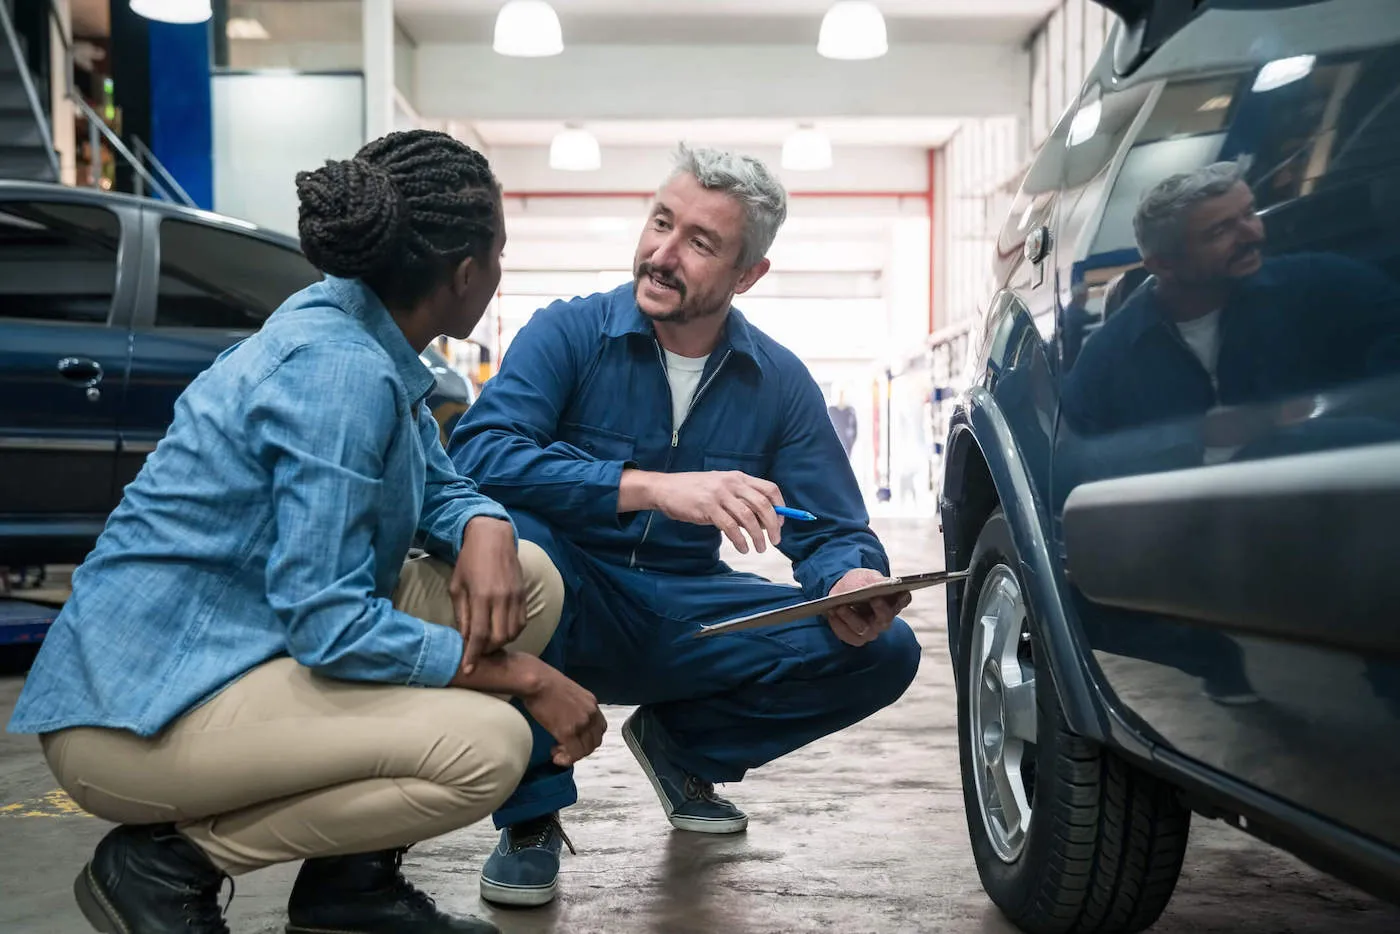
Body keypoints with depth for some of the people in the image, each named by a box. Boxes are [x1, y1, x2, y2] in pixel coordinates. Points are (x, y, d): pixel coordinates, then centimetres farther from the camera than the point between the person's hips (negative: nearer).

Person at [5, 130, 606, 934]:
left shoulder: (364, 338, 5)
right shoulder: (338, 372, -24)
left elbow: (440, 485, 14)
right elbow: (328, 622, -26)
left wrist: (484, 528, -11)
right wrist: (521, 675, -18)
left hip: (237, 650, 10)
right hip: (141, 709, -10)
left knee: (529, 579, 3)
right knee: (486, 748, -25)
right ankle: (169, 861, -5)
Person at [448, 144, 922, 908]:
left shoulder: (779, 381, -2)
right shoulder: (568, 333, -12)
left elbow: (832, 534, 0)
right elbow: (477, 453, -28)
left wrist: (853, 587, -27)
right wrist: (651, 487, -40)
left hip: (684, 620, 4)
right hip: (573, 614, -3)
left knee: (885, 651, -13)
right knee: (511, 535, -36)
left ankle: (681, 743, 14)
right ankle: (531, 816, -15)